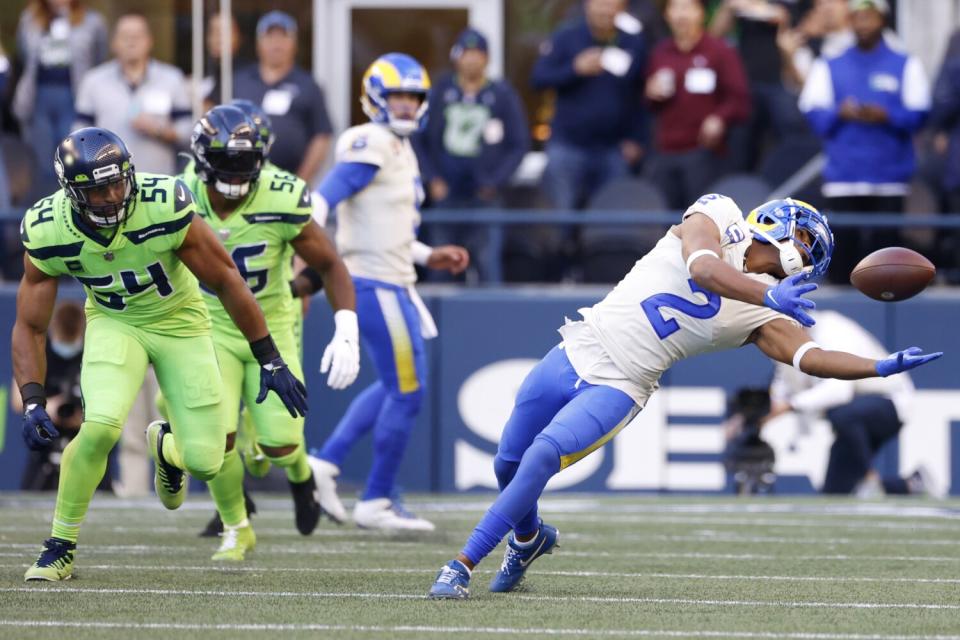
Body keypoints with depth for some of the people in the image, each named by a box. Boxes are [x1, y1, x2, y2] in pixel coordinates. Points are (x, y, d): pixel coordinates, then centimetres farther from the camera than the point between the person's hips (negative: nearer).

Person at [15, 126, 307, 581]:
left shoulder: (165, 208, -30)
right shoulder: (49, 232, -24)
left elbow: (226, 282, -17)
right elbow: (29, 326, -13)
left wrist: (270, 361, -13)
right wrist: (33, 404, -25)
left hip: (179, 320, 0)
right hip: (114, 323, 0)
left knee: (205, 461, -5)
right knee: (101, 426, -28)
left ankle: (166, 447, 34)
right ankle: (60, 547, -9)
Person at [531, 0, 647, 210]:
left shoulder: (635, 43, 3)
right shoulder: (565, 39, -1)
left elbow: (640, 96, 6)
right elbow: (539, 78, -7)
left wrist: (635, 138, 2)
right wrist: (576, 69, -20)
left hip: (613, 151, 1)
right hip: (568, 147, -1)